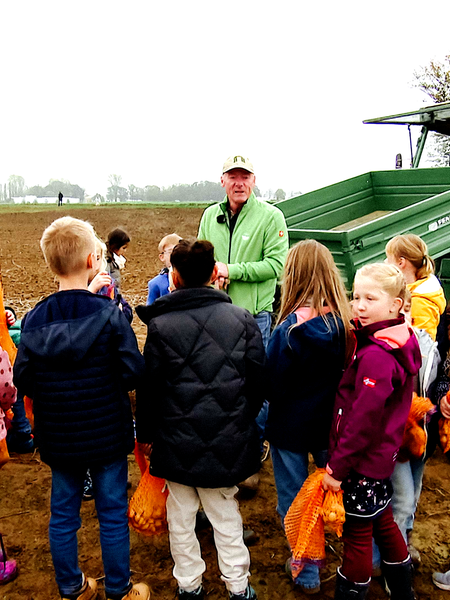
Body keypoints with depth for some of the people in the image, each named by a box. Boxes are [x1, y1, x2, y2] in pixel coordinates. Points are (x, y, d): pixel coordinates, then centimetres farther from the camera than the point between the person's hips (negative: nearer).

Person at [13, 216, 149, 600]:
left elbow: (22, 379, -2)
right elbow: (134, 373, -18)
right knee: (113, 515, 14)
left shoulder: (34, 319, -8)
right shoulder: (109, 314, -18)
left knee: (63, 514, 19)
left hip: (57, 438, 4)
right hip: (107, 435, -3)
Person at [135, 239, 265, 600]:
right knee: (225, 512, 18)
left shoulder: (160, 325, -13)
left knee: (181, 514, 18)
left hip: (178, 440, -1)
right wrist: (244, 421, 16)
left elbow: (149, 386, -6)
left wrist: (145, 432, 9)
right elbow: (258, 379, 0)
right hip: (228, 440, 2)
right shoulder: (242, 319, -7)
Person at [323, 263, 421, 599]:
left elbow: (363, 419, -26)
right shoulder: (398, 344, 3)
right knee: (384, 524, 24)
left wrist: (337, 466, -17)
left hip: (362, 461, -9)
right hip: (383, 456, 9)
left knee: (357, 535, 7)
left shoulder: (375, 356, -26)